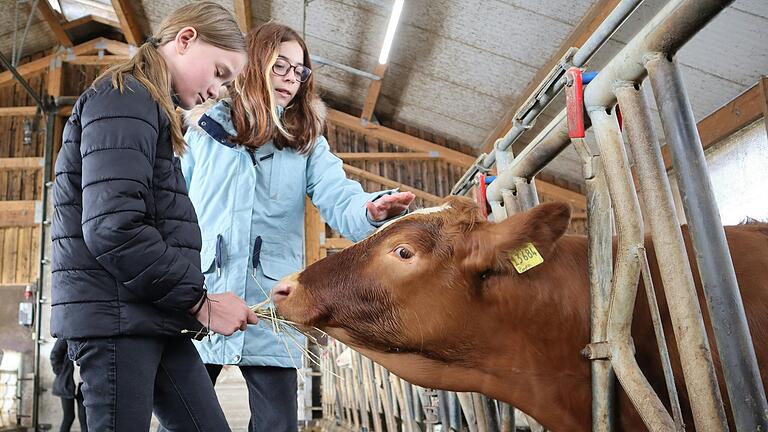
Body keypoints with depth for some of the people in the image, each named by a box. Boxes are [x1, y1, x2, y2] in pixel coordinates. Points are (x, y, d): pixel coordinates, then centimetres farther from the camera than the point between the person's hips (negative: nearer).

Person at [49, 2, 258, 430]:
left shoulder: (151, 107, 21)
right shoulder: (125, 97, -10)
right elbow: (112, 227, -23)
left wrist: (189, 304, 8)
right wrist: (198, 301, -15)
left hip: (149, 316, 9)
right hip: (116, 314, -9)